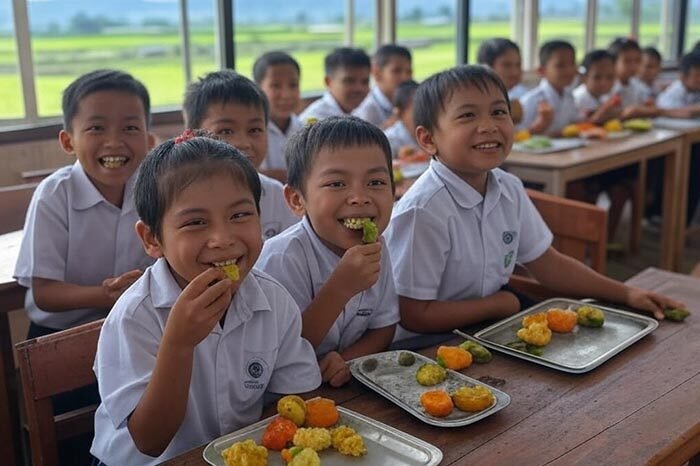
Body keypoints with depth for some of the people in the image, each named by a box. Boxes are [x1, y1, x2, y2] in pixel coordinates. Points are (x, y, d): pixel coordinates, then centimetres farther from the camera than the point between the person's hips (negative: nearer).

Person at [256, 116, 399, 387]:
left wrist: (348, 358, -15)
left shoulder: (376, 249, -3)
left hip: (348, 386, 5)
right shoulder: (283, 257, -20)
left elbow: (384, 327, 6)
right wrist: (341, 288, -28)